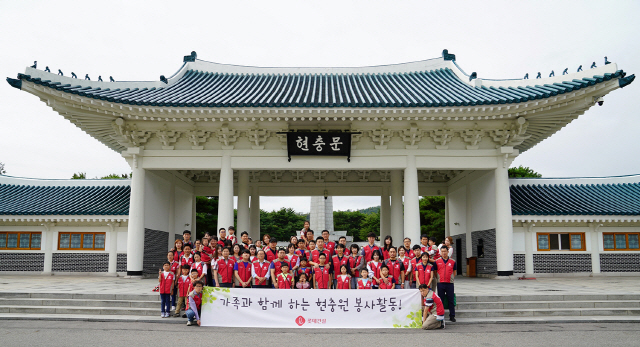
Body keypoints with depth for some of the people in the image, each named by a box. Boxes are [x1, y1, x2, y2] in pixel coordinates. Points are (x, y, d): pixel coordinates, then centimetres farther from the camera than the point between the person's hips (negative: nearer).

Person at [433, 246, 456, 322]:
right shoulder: (437, 261, 4)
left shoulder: (452, 262, 5)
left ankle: (452, 316, 11)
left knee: (451, 300, 2)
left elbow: (454, 272, 15)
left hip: (450, 283, 0)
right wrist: (439, 278, 5)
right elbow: (434, 272, 11)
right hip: (440, 283, 0)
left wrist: (450, 278, 6)